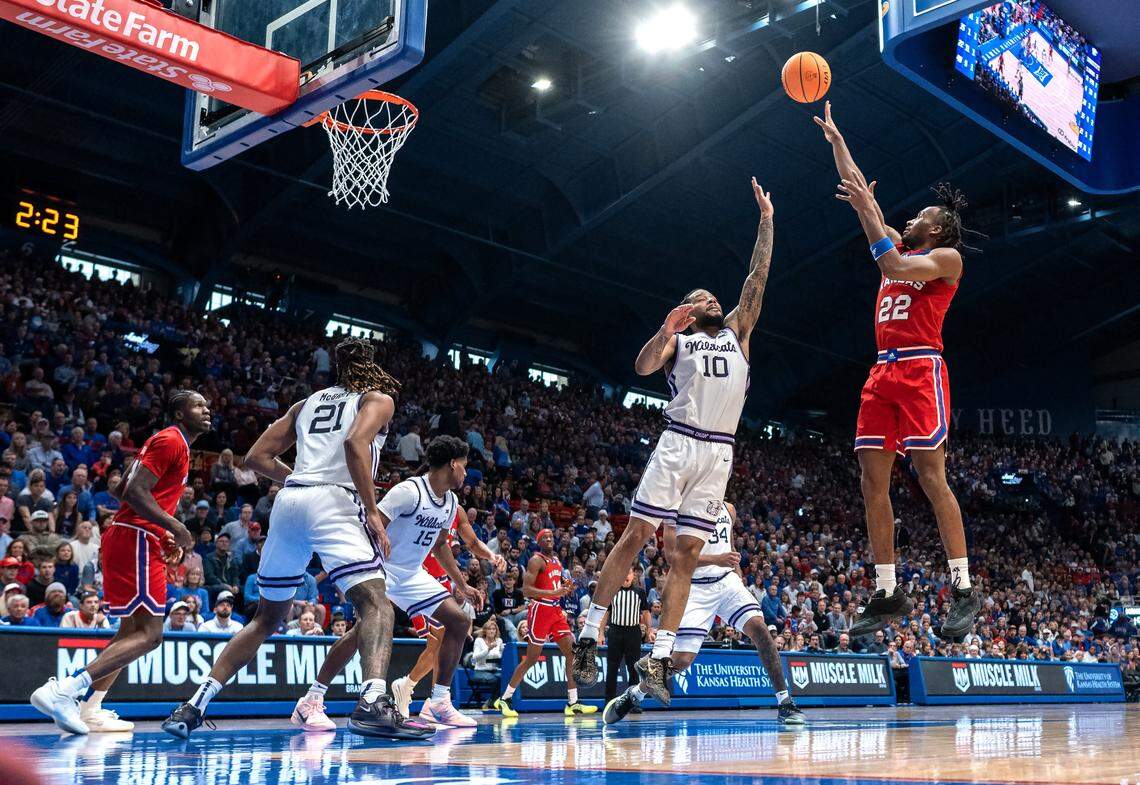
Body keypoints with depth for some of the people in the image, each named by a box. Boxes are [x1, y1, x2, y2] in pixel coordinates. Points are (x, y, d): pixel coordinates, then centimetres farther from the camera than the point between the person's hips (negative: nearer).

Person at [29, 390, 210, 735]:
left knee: (132, 630, 16)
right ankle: (63, 690, -23)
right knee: (149, 634, -14)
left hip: (124, 538, 11)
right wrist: (175, 528, -17)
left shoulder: (168, 442, 23)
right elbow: (134, 492, -19)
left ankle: (88, 710, 14)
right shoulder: (170, 440, -8)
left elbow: (122, 489, 26)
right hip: (137, 540, -11)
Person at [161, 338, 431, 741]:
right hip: (334, 501, -6)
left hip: (288, 501, 6)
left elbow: (257, 457, 21)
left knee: (268, 617, 18)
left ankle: (194, 705, 16)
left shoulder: (308, 403, 28)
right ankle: (373, 703, -35)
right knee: (375, 602, -12)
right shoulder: (378, 398, 12)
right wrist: (372, 512, -10)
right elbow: (355, 442, -11)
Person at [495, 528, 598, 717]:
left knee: (572, 653, 0)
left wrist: (566, 589, 6)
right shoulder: (536, 560, -9)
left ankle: (573, 703, 3)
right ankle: (503, 700, 8)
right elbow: (526, 590, -18)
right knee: (532, 658, -4)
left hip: (556, 611, 8)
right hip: (540, 610, -8)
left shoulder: (557, 561, 16)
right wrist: (553, 593, -27)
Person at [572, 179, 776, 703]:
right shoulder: (676, 339, 14)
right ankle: (589, 637, -1)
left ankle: (658, 661, -2)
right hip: (679, 443, -3)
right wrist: (665, 332, -23)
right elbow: (643, 367, -6)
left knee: (686, 553, -1)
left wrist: (766, 220, 19)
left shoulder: (736, 334, 24)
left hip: (719, 453, 3)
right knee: (636, 535, -7)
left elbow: (757, 278, 20)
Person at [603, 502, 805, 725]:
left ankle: (785, 703, -8)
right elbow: (672, 554, -17)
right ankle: (634, 694, 15)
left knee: (759, 628, -16)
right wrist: (715, 559, -26)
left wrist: (740, 579, 15)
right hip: (695, 587, -5)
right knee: (682, 659, -10)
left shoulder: (728, 509, 12)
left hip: (727, 581, 5)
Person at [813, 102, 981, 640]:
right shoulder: (900, 248, 24)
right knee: (873, 480, 1)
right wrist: (835, 139, 27)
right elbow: (859, 190, 27)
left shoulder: (947, 258, 4)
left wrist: (866, 210, -11)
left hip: (920, 369, -7)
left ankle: (964, 590, -8)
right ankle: (888, 594, 4)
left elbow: (895, 266, -16)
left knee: (931, 476, -13)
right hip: (883, 373, 8)